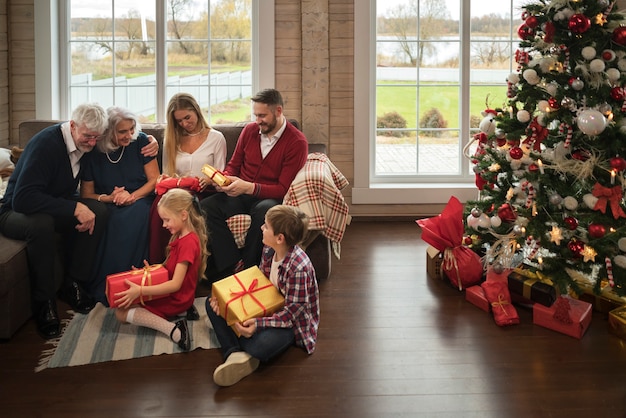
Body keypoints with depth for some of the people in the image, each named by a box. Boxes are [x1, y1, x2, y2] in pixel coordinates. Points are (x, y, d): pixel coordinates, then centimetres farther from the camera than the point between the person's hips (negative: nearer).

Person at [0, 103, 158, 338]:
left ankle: (73, 284, -12)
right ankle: (44, 302, -23)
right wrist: (74, 208, -40)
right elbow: (22, 198, -37)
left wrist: (150, 141, -10)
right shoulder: (46, 143, -28)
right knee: (41, 224, -40)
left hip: (57, 206, 7)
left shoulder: (88, 142, -6)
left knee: (98, 211, -22)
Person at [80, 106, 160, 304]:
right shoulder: (93, 152, -1)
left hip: (139, 199, 0)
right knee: (107, 222, -36)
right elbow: (86, 193, 5)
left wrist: (132, 196, -15)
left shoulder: (140, 141, -1)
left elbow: (155, 180, 1)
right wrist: (108, 198, -14)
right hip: (107, 205, 0)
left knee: (134, 220, -37)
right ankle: (102, 286, -29)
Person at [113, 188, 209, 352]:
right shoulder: (181, 236, 7)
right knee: (121, 300, 16)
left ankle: (173, 330, -23)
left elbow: (175, 284, -29)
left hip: (176, 299, -10)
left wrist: (140, 291, -33)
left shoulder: (188, 242, -25)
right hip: (170, 292, 10)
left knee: (121, 312, -13)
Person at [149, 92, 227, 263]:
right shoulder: (172, 140, 21)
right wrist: (166, 180, -3)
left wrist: (207, 181, -14)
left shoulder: (216, 138, 12)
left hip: (205, 193, -2)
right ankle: (156, 264, -33)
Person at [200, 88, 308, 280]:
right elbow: (233, 165, 17)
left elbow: (283, 189, -13)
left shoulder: (297, 142, -9)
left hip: (270, 198, -5)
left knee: (264, 211, -40)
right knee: (206, 206, -22)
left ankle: (247, 267, -23)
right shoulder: (249, 130, 7)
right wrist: (225, 179, -8)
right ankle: (232, 265, -25)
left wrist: (248, 187, -26)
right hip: (241, 195, 5)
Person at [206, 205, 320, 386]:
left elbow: (293, 311, -26)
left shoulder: (299, 267, -30)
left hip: (293, 322, -9)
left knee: (259, 346, -40)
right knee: (212, 303, -1)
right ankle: (234, 354, -21)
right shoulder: (269, 250, -6)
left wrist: (258, 324, -37)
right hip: (268, 308, 9)